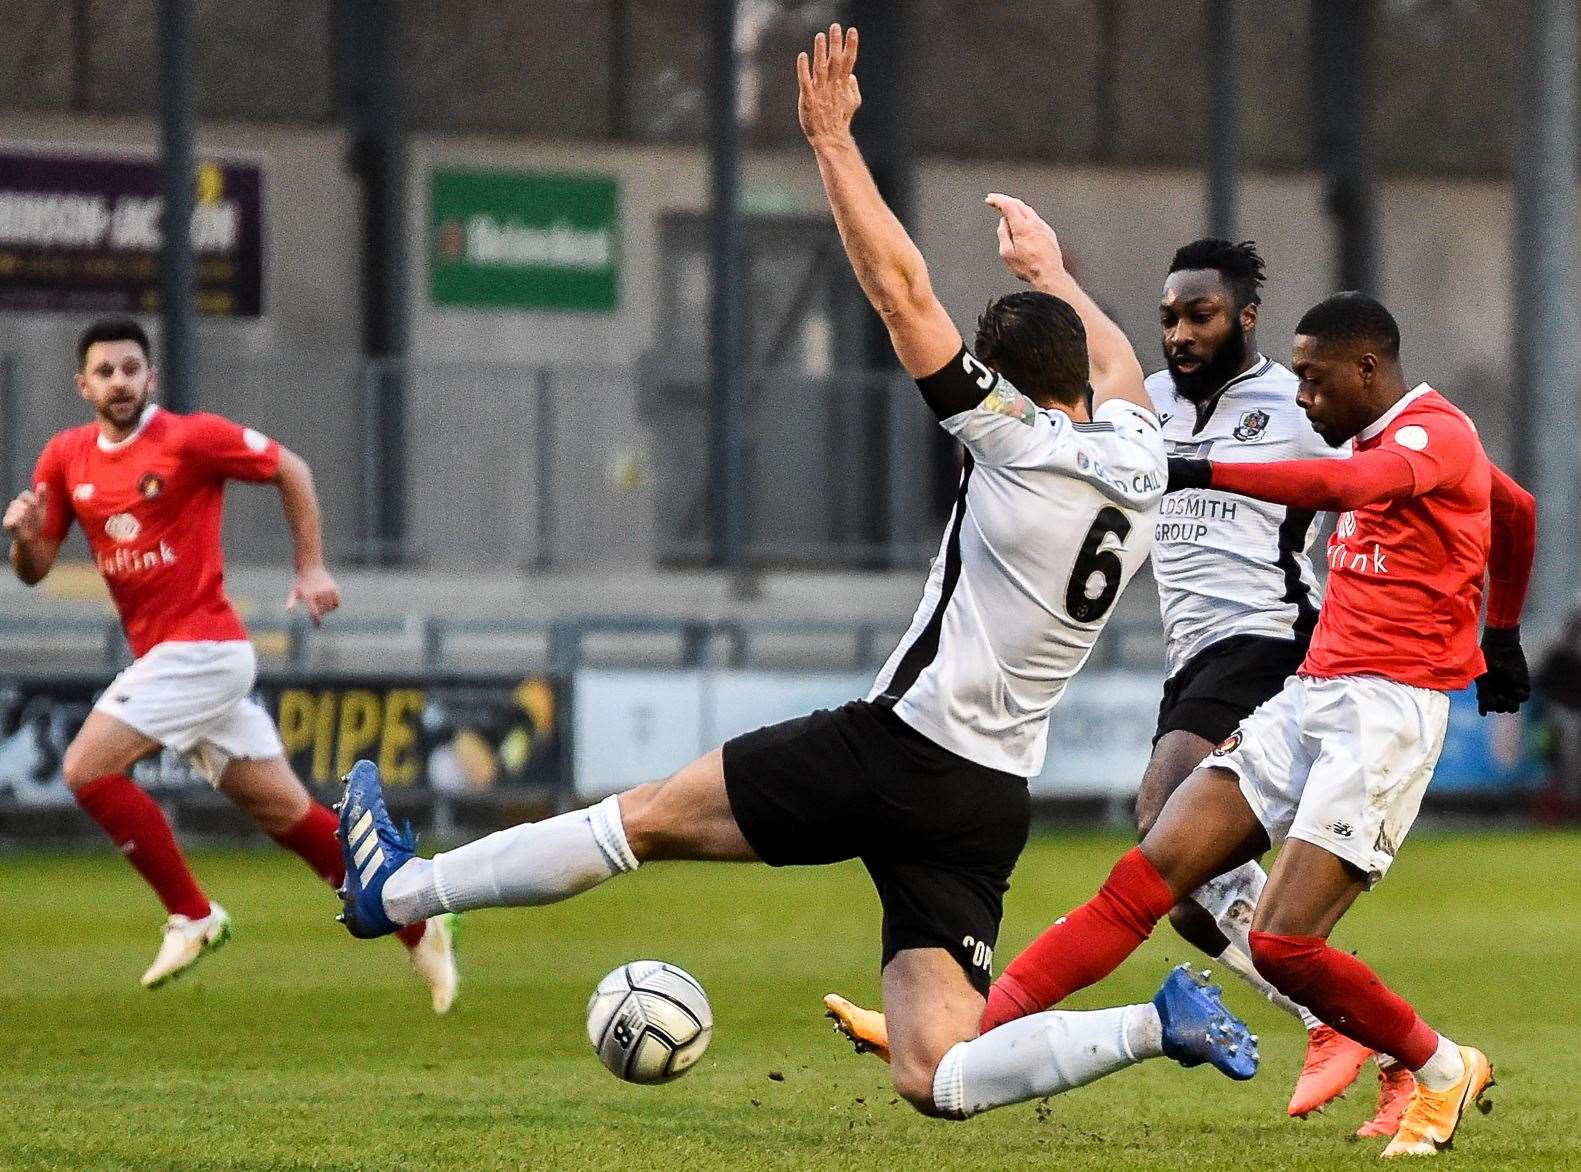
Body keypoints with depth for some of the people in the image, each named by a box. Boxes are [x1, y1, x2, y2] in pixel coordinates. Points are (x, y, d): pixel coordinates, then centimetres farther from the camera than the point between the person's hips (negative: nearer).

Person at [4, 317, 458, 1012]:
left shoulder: (192, 438, -10)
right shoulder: (66, 458, 8)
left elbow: (290, 471, 2)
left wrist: (311, 568, 0)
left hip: (201, 647, -7)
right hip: (162, 655, 7)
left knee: (87, 767, -16)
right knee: (283, 811, 8)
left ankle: (191, 916, -7)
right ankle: (417, 926, 15)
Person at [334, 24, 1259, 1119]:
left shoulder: (1018, 442, -9)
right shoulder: (1142, 460, 10)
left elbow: (901, 290, -12)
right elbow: (1116, 360, 34)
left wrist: (833, 139, -5)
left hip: (902, 748, -6)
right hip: (993, 802, 6)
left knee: (650, 815, 8)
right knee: (935, 1079, 1)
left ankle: (399, 889, 15)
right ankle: (1160, 1022, -16)